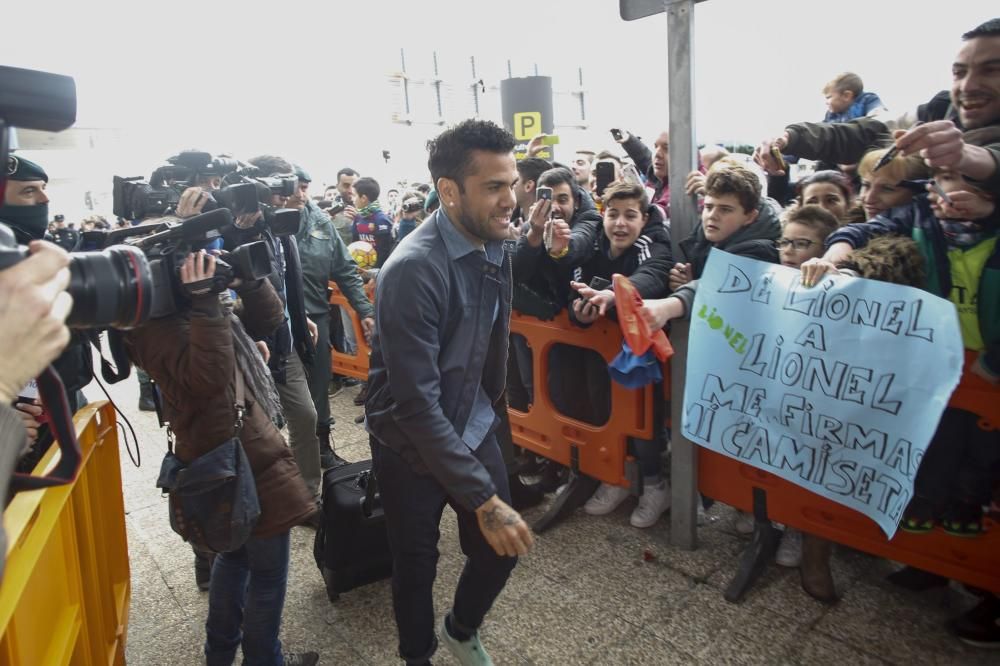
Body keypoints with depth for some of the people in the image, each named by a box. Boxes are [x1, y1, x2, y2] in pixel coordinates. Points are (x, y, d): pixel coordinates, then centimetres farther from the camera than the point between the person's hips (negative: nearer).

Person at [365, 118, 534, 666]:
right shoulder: (412, 270, -28)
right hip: (410, 441, -6)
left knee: (501, 548, 11)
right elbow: (416, 404, -30)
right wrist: (485, 499, -31)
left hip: (471, 426, 6)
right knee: (416, 564, 11)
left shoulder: (494, 246, -4)